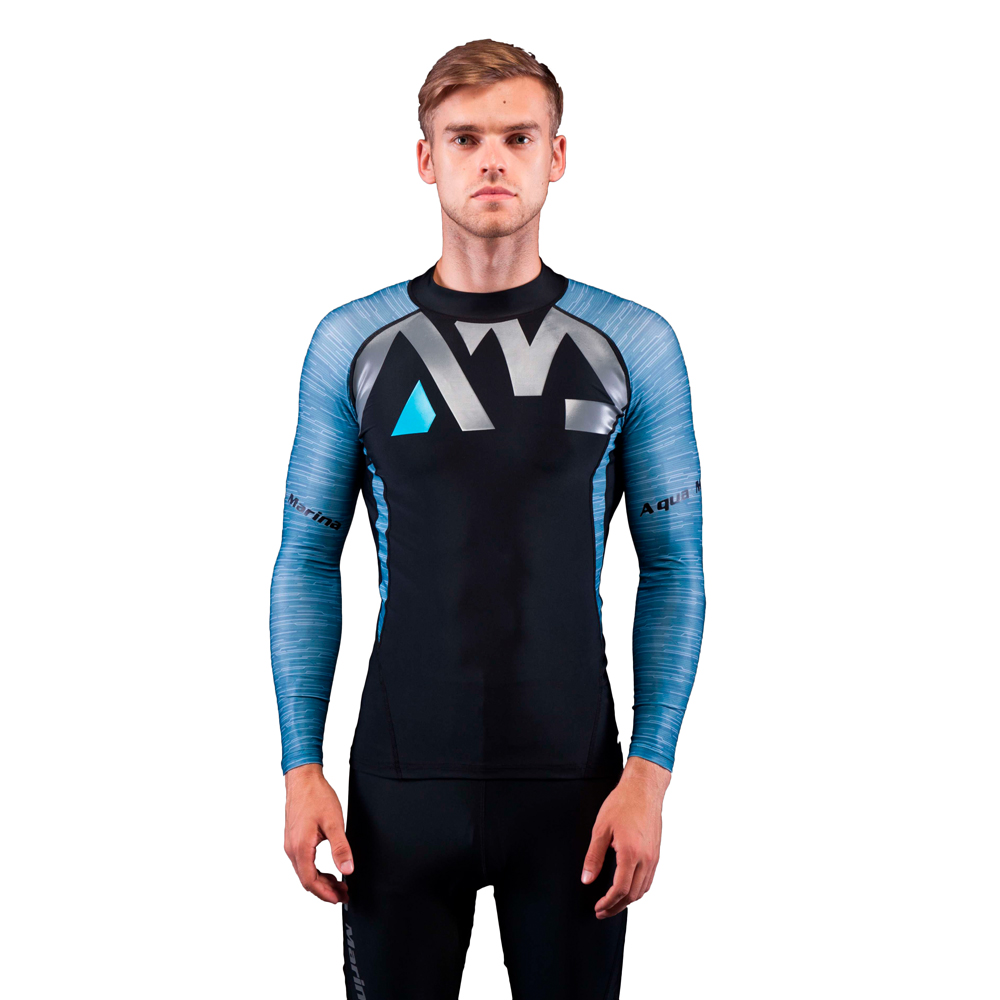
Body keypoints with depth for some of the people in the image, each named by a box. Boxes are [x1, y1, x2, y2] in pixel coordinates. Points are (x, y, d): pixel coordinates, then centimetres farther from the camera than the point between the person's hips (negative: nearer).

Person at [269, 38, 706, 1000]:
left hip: (572, 781, 0)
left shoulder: (633, 345, 0)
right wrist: (301, 767, -2)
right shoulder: (353, 343, 1)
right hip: (402, 781, 0)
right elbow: (307, 562, 4)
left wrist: (650, 772, -6)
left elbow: (673, 569, 2)